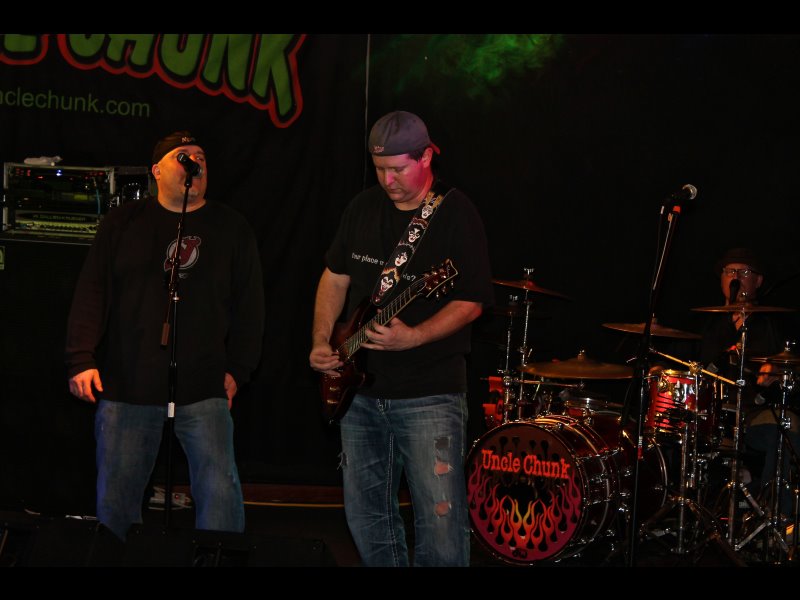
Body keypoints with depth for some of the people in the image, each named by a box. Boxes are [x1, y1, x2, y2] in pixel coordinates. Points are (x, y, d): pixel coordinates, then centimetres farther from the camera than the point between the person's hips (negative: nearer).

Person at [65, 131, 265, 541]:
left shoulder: (231, 228, 9)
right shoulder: (122, 224, 8)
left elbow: (249, 303, 9)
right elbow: (91, 293, 4)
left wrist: (238, 369, 1)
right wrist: (81, 360, -6)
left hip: (204, 389, 0)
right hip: (125, 385, 0)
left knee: (220, 490, -10)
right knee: (115, 495, 4)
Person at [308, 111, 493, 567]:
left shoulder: (456, 214, -9)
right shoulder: (364, 208, 9)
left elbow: (471, 301, -13)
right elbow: (336, 275, 18)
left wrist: (413, 337, -26)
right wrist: (322, 342, 5)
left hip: (430, 395, -6)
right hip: (360, 389, 6)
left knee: (441, 522, -11)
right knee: (367, 517, 12)